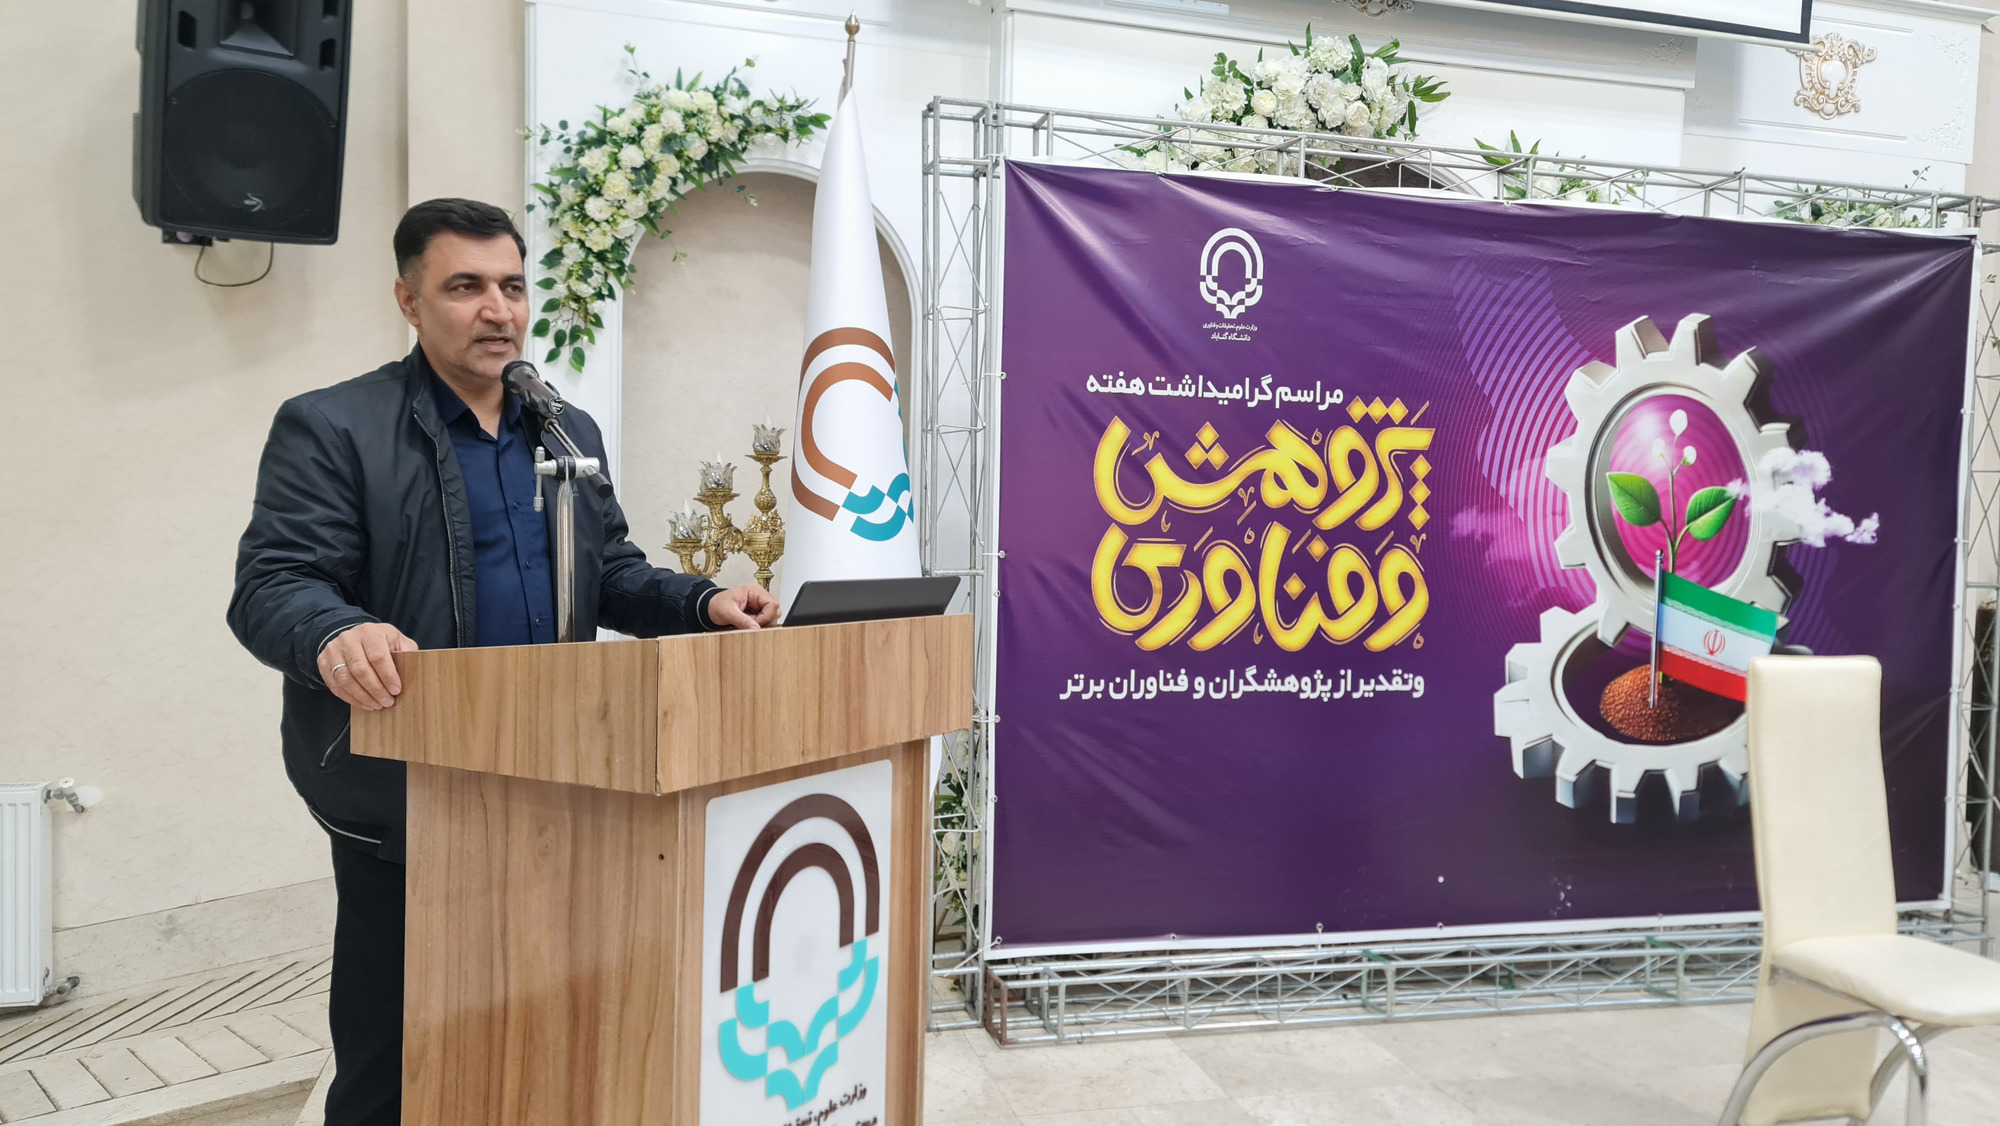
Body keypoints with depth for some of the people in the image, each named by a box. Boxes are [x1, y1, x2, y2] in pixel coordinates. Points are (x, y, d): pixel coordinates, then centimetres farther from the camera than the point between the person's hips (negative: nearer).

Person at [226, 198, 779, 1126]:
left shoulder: (570, 432, 13)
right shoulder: (330, 428, -5)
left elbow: (611, 575, 16)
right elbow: (271, 586, -13)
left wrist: (703, 603, -3)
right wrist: (337, 633, -35)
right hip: (402, 802, -5)